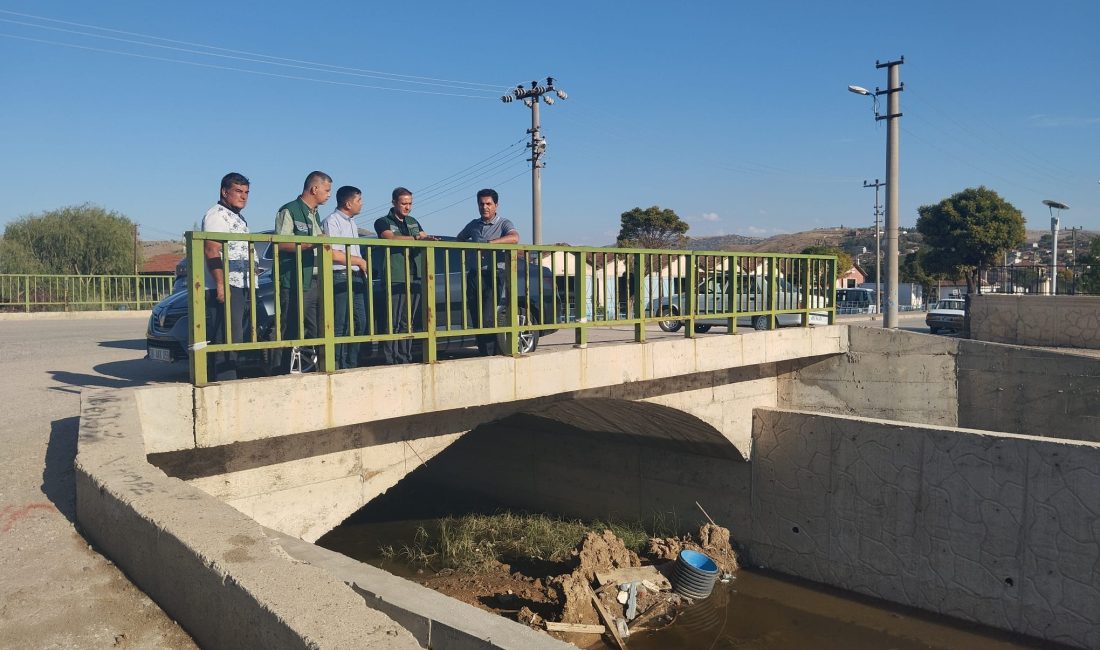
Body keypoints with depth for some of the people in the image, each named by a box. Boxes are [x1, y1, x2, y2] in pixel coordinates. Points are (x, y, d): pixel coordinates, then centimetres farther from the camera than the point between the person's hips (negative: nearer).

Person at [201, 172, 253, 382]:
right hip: (225, 286, -10)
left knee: (234, 337, 10)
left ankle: (216, 379, 16)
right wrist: (221, 284, -24)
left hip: (240, 286, 10)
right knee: (228, 337, -14)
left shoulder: (238, 218, 25)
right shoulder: (216, 215, -6)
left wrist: (249, 283, 26)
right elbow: (211, 251, -17)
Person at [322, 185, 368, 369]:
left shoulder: (351, 222, 21)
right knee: (341, 325, -8)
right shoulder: (332, 221, -8)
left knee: (359, 323, 9)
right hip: (340, 278, -9)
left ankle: (351, 365, 16)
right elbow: (333, 254, -17)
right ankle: (338, 366, -4)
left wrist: (362, 266, 13)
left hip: (356, 277, 9)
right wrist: (359, 261, -8)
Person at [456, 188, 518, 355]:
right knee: (476, 319, 3)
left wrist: (489, 243, -28)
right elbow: (458, 240, 34)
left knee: (487, 318, -14)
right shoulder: (473, 225, 17)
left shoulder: (503, 224, 1)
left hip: (494, 274, -5)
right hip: (474, 274, 5)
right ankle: (483, 352, 11)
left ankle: (492, 354, -6)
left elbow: (514, 238, -21)